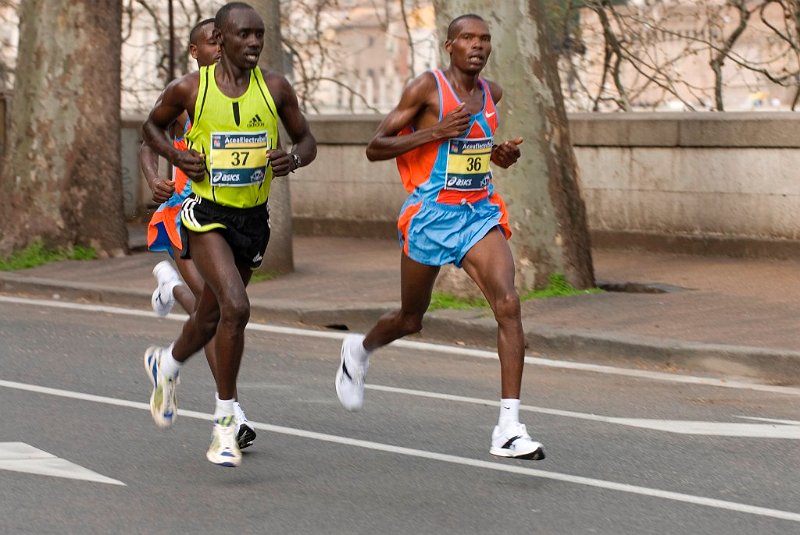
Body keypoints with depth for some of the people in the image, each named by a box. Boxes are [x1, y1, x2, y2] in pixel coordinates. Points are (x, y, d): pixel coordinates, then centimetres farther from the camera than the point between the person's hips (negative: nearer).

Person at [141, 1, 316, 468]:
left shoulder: (275, 88, -3)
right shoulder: (190, 89, -8)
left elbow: (307, 140, 7)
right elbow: (153, 125, 10)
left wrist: (294, 159, -16)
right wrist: (176, 155, -10)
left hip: (253, 218, 4)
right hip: (207, 215, -4)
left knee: (212, 316, 19)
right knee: (236, 308, -23)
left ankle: (167, 364, 53)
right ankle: (225, 420, -11)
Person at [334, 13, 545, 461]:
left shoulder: (492, 93, 8)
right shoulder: (427, 88, -10)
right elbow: (375, 148, -11)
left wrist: (504, 155, 5)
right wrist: (435, 132, -22)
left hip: (481, 213, 4)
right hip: (431, 214, -4)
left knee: (508, 304, -18)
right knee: (411, 320, 13)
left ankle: (509, 429, -21)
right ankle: (359, 350, 50)